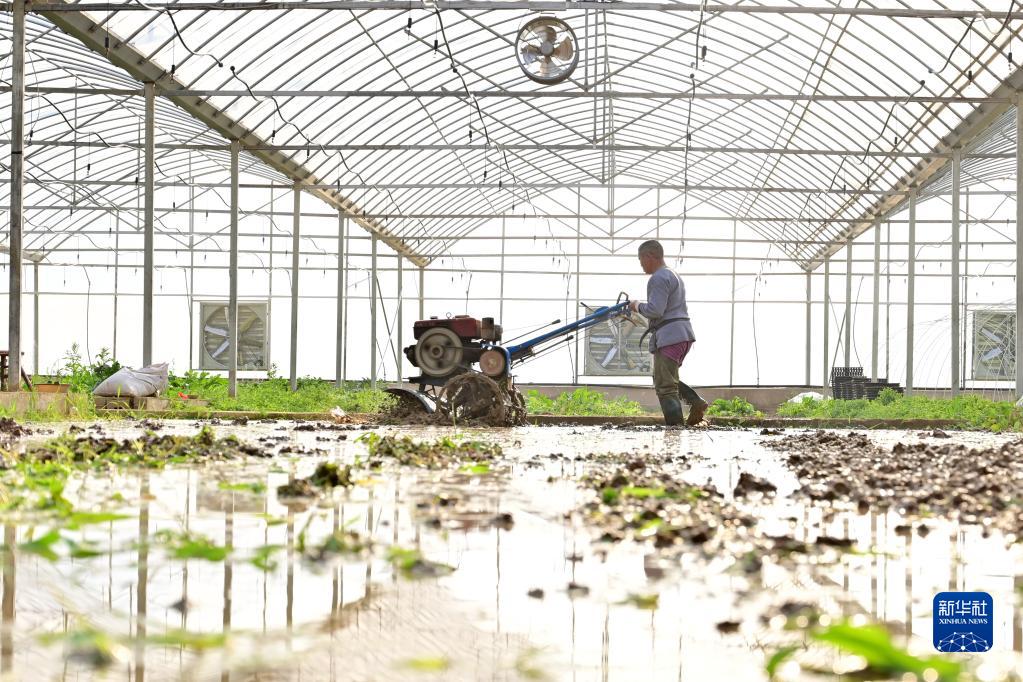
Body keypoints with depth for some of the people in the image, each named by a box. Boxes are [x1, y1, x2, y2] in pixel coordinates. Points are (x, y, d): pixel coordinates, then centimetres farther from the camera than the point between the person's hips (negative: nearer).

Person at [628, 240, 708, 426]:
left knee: (665, 385, -8)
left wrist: (638, 306, -2)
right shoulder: (673, 275, 24)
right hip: (684, 334, 11)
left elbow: (655, 310, -20)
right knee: (669, 379, 19)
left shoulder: (659, 279, -11)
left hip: (669, 336, -11)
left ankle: (675, 425, -13)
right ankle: (696, 401, 1)